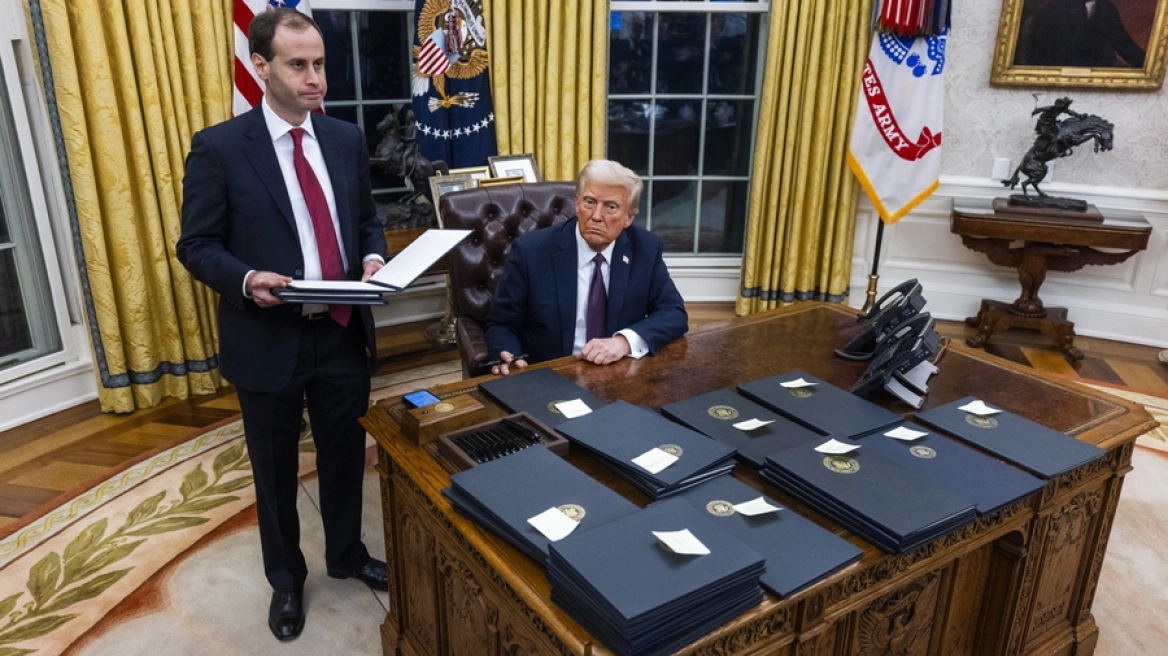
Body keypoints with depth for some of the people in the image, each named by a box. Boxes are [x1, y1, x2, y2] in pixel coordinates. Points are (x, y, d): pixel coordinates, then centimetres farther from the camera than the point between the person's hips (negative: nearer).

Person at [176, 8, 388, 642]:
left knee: (345, 454, 19)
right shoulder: (219, 147, -10)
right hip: (268, 339, -3)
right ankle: (285, 576, 39)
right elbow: (196, 246, -8)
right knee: (275, 469, 15)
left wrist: (373, 259, -8)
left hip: (342, 332, 4)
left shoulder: (346, 139, 3)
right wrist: (247, 280, -26)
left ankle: (347, 553, 44)